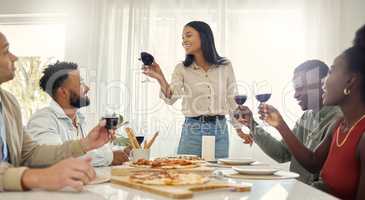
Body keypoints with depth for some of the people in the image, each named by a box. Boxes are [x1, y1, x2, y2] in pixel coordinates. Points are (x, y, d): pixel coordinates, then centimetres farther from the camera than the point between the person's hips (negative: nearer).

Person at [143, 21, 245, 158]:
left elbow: (232, 100, 7)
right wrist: (161, 79, -33)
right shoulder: (182, 69, 0)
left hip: (219, 130, 1)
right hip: (192, 130, 0)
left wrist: (239, 129, 7)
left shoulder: (225, 66, 1)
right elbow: (171, 98, -15)